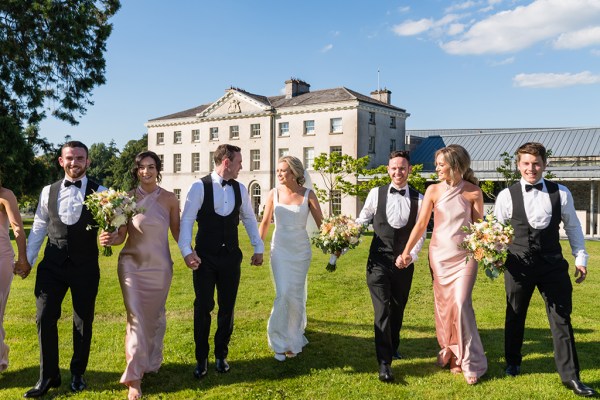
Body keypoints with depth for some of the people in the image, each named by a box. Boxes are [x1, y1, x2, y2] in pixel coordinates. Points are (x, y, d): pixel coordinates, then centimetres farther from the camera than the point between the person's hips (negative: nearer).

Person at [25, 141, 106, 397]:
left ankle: (77, 374, 30)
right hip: (52, 266, 2)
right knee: (45, 318, 2)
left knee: (83, 321, 11)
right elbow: (39, 227, 10)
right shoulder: (49, 191, 5)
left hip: (86, 267, -2)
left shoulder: (99, 192, -3)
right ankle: (48, 376, 19)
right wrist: (26, 259, 8)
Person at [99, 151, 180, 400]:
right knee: (136, 318, -4)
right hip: (132, 265, -1)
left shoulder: (170, 199, -4)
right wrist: (109, 239, -22)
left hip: (160, 266, 1)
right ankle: (134, 377, 5)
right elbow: (121, 235, -2)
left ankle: (151, 361, 39)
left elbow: (177, 231, 5)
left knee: (155, 316, 16)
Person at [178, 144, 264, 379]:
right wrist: (186, 251, -18)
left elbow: (249, 219, 12)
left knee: (227, 308, 11)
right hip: (204, 257, -3)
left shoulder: (240, 189, 3)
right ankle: (201, 358, 21)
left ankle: (221, 355, 29)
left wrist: (258, 248, 11)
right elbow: (187, 220, -10)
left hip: (231, 256, 4)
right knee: (203, 308, 4)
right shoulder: (199, 187, -9)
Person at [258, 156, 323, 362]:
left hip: (301, 250, 0)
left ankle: (294, 336, 30)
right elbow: (265, 223, 6)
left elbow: (321, 223, -6)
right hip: (280, 249, 0)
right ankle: (281, 342, 8)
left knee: (296, 295, 8)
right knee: (283, 294, -8)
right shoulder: (274, 194, -2)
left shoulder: (308, 195, -6)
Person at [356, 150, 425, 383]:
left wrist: (410, 255, -12)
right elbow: (361, 221, 4)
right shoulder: (376, 194, 0)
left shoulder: (418, 199, 1)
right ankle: (384, 363, -4)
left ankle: (392, 348, 41)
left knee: (398, 310, 18)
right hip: (379, 261, -2)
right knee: (382, 310, -8)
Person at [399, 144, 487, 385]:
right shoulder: (433, 190, -2)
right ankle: (450, 352, 30)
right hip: (439, 255, 2)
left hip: (465, 256, -2)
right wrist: (405, 252, -1)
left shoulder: (473, 192, -5)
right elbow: (421, 224, 1)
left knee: (461, 304, -10)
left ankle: (470, 362, 7)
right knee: (443, 306, 9)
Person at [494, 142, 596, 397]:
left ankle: (570, 376, 14)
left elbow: (572, 226, 8)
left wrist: (580, 258, 7)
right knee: (515, 317, 15)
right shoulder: (507, 195, -5)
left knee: (561, 319, 3)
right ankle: (513, 362, 36)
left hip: (553, 264, 1)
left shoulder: (561, 193, 0)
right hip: (519, 265, 0)